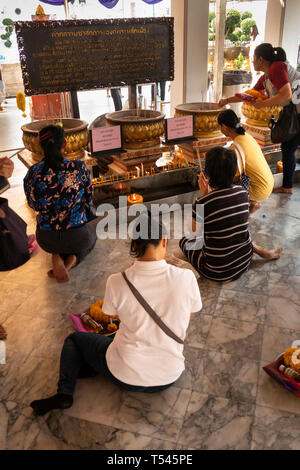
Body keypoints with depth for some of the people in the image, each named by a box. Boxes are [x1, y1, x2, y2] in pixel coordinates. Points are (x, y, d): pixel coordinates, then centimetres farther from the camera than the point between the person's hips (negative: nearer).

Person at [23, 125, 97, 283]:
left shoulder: (33, 173, -13)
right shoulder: (78, 167, -18)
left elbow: (33, 205, 3)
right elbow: (88, 198, -2)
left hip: (46, 240, 2)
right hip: (76, 236, -2)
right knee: (91, 235, 36)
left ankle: (57, 258, 6)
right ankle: (71, 261, 4)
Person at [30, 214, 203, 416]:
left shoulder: (117, 282, -17)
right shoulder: (186, 278, -16)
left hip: (126, 376, -2)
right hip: (168, 378, 3)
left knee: (74, 338, 23)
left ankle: (65, 392, 5)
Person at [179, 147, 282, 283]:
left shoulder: (201, 204, -25)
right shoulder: (243, 192, -8)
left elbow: (195, 231, -4)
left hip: (218, 272, -6)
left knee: (184, 240, 21)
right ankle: (263, 252, 25)